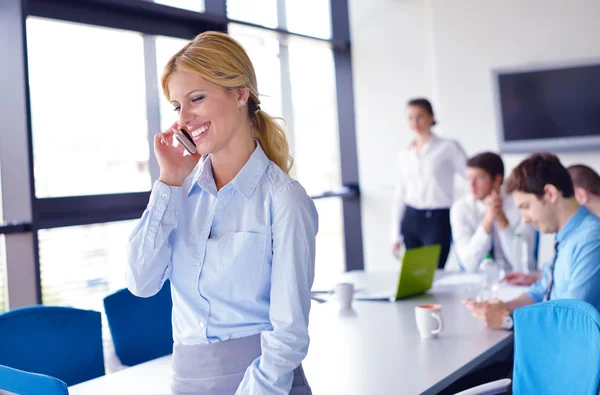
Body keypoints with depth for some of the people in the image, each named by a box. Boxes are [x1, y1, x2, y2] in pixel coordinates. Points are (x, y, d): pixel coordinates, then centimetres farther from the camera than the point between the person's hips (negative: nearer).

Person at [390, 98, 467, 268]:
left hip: (438, 220, -4)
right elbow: (399, 196, 13)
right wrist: (395, 236, 10)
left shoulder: (448, 147, -2)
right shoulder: (405, 154, 11)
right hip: (410, 220, 4)